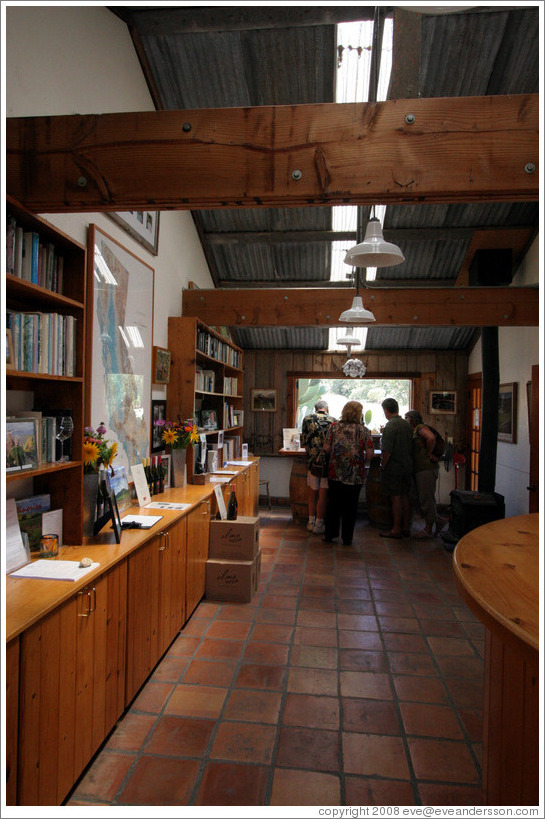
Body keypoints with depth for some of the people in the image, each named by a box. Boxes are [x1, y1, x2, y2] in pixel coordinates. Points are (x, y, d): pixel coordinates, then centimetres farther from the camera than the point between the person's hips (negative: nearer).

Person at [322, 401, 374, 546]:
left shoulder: (334, 426, -1)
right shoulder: (364, 430, -3)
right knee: (351, 506, 10)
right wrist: (363, 462, 11)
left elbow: (326, 448, -4)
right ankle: (347, 537, 17)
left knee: (333, 504, 14)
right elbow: (370, 453, -8)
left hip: (335, 473, 1)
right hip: (356, 475, -1)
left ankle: (330, 535, 21)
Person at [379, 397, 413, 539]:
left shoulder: (390, 426, -16)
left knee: (396, 498, -1)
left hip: (393, 468, -7)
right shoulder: (407, 424, 7)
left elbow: (387, 450, -21)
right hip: (407, 467, 8)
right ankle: (405, 528, 21)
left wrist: (382, 465, -10)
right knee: (405, 497, 13)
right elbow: (411, 447, 12)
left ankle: (396, 530, 6)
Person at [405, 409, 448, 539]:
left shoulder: (421, 427, -7)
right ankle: (438, 520, 22)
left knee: (426, 499, -3)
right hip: (418, 470, 10)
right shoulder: (414, 431, 21)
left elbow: (431, 437, -26)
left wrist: (429, 453, -16)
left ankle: (428, 529, 6)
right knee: (419, 499, 11)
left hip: (427, 469, -10)